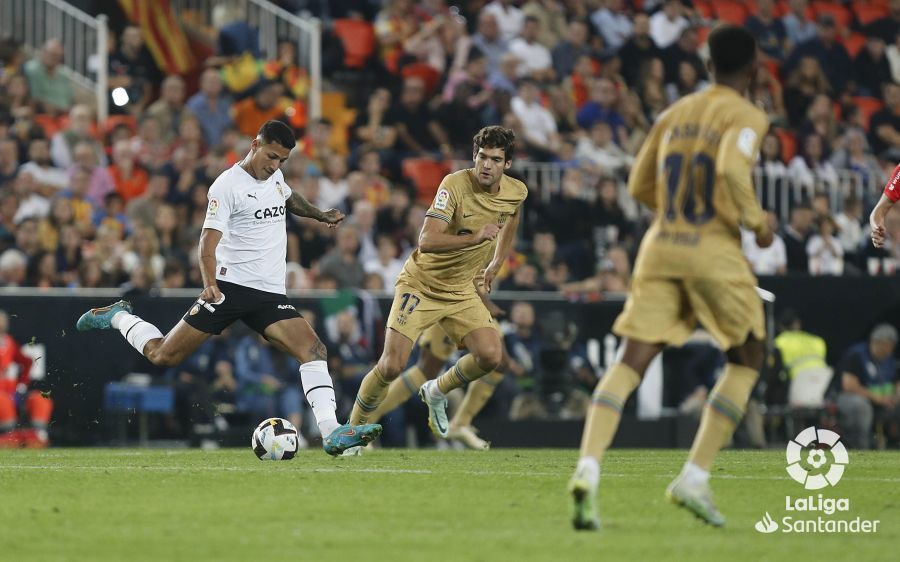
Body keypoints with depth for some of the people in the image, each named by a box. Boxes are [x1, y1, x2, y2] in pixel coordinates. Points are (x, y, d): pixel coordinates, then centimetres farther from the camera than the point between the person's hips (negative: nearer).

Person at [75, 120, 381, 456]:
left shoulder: (274, 175, 13)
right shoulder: (228, 185, -10)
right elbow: (209, 239, -18)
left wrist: (319, 215, 29)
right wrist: (209, 283, -32)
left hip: (270, 292, 6)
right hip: (230, 287, -6)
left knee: (313, 350, -17)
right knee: (163, 356, -3)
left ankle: (331, 434, -24)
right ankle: (118, 317, 26)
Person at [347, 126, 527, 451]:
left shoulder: (517, 193, -5)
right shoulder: (455, 185, -24)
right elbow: (427, 241, -33)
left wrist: (495, 265, 21)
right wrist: (474, 238, -43)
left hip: (462, 291, 5)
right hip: (420, 285, -5)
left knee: (491, 356, -16)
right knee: (392, 365, -15)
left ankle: (436, 393, 14)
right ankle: (353, 431, 8)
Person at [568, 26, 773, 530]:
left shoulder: (675, 114, 15)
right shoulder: (747, 117, -3)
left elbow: (641, 186, 20)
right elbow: (732, 167, -23)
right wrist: (756, 220, -8)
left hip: (661, 245, 5)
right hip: (715, 252, -5)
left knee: (632, 361, -3)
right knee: (748, 359, 14)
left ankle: (588, 467, -26)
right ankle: (695, 477, 2)